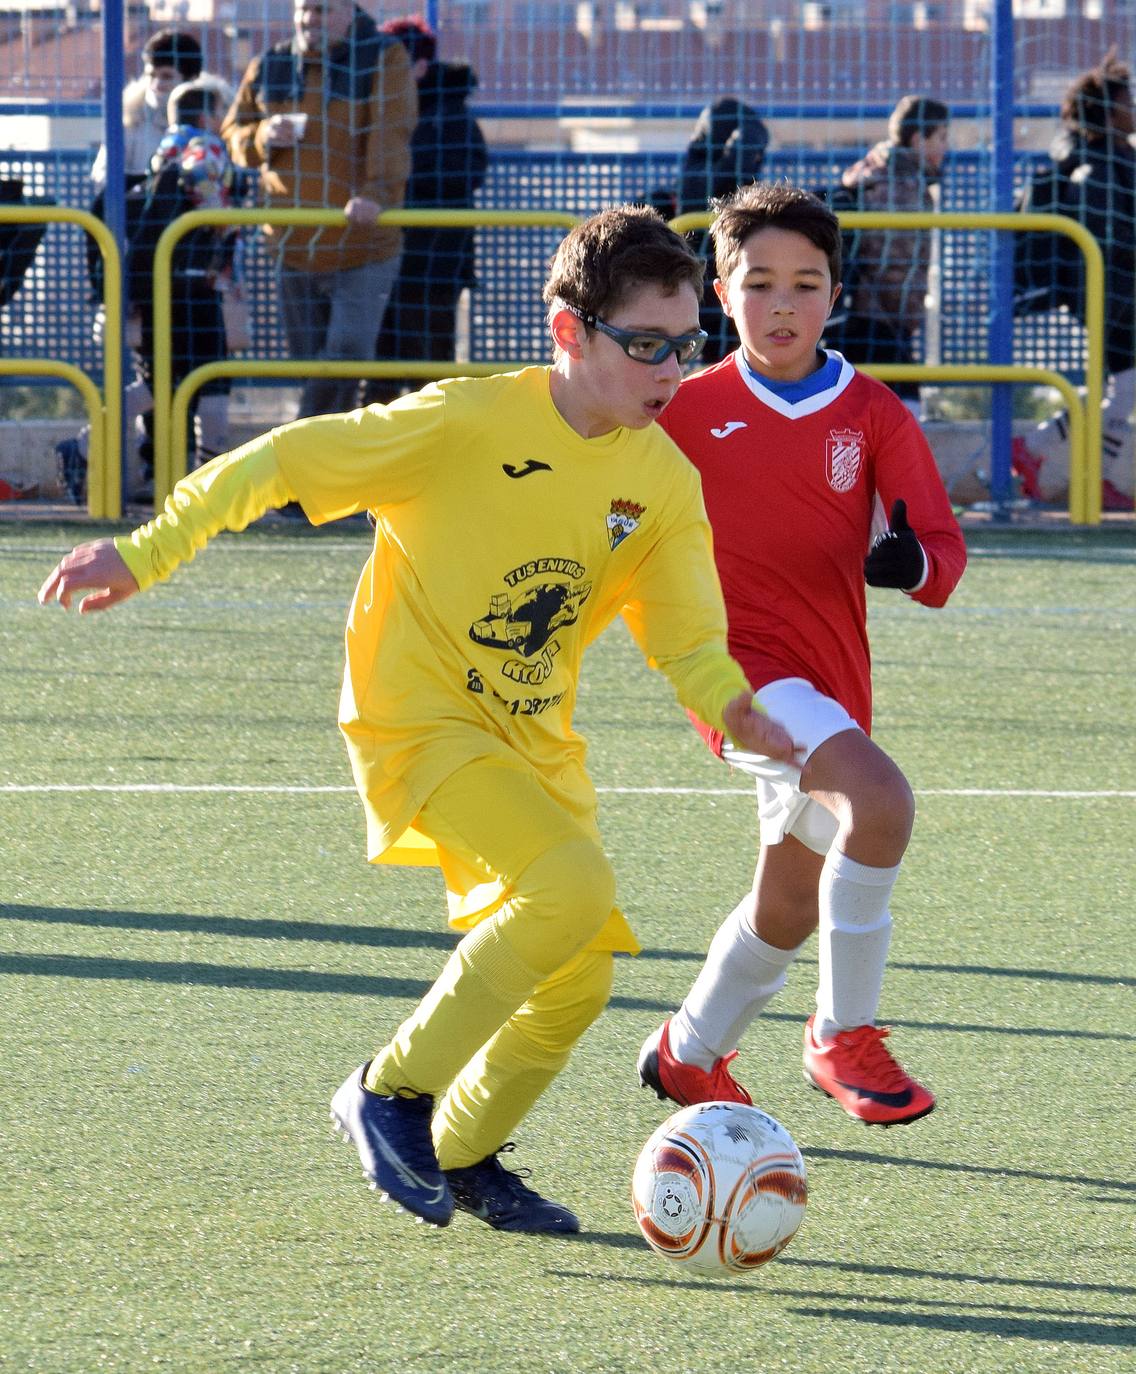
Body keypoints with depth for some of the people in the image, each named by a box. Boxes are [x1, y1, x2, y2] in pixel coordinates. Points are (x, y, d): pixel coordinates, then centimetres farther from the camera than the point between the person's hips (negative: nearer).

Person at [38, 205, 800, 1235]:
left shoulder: (664, 483, -1)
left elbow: (690, 642, 4)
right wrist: (145, 556, -9)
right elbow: (284, 461, -12)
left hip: (534, 739, 7)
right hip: (417, 717, -7)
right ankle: (392, 1092, -12)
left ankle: (461, 1155, 29)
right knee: (573, 889, -26)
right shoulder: (464, 424, -18)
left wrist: (734, 711, -18)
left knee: (578, 975, 4)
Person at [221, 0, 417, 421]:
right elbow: (232, 134, 18)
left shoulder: (384, 60, -4)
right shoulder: (269, 69, 9)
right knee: (309, 365, 10)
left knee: (348, 353, -15)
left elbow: (391, 134, -17)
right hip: (293, 251, 4)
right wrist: (263, 137, -7)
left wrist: (376, 193, -34)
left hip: (362, 249, -4)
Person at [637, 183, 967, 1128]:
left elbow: (944, 551, -3)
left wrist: (915, 562, -25)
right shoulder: (688, 411, -1)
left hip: (832, 683, 4)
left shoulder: (875, 416, 2)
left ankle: (688, 1053, 44)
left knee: (790, 908, 18)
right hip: (738, 664, -4)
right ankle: (845, 1038, -18)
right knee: (879, 800, -30)